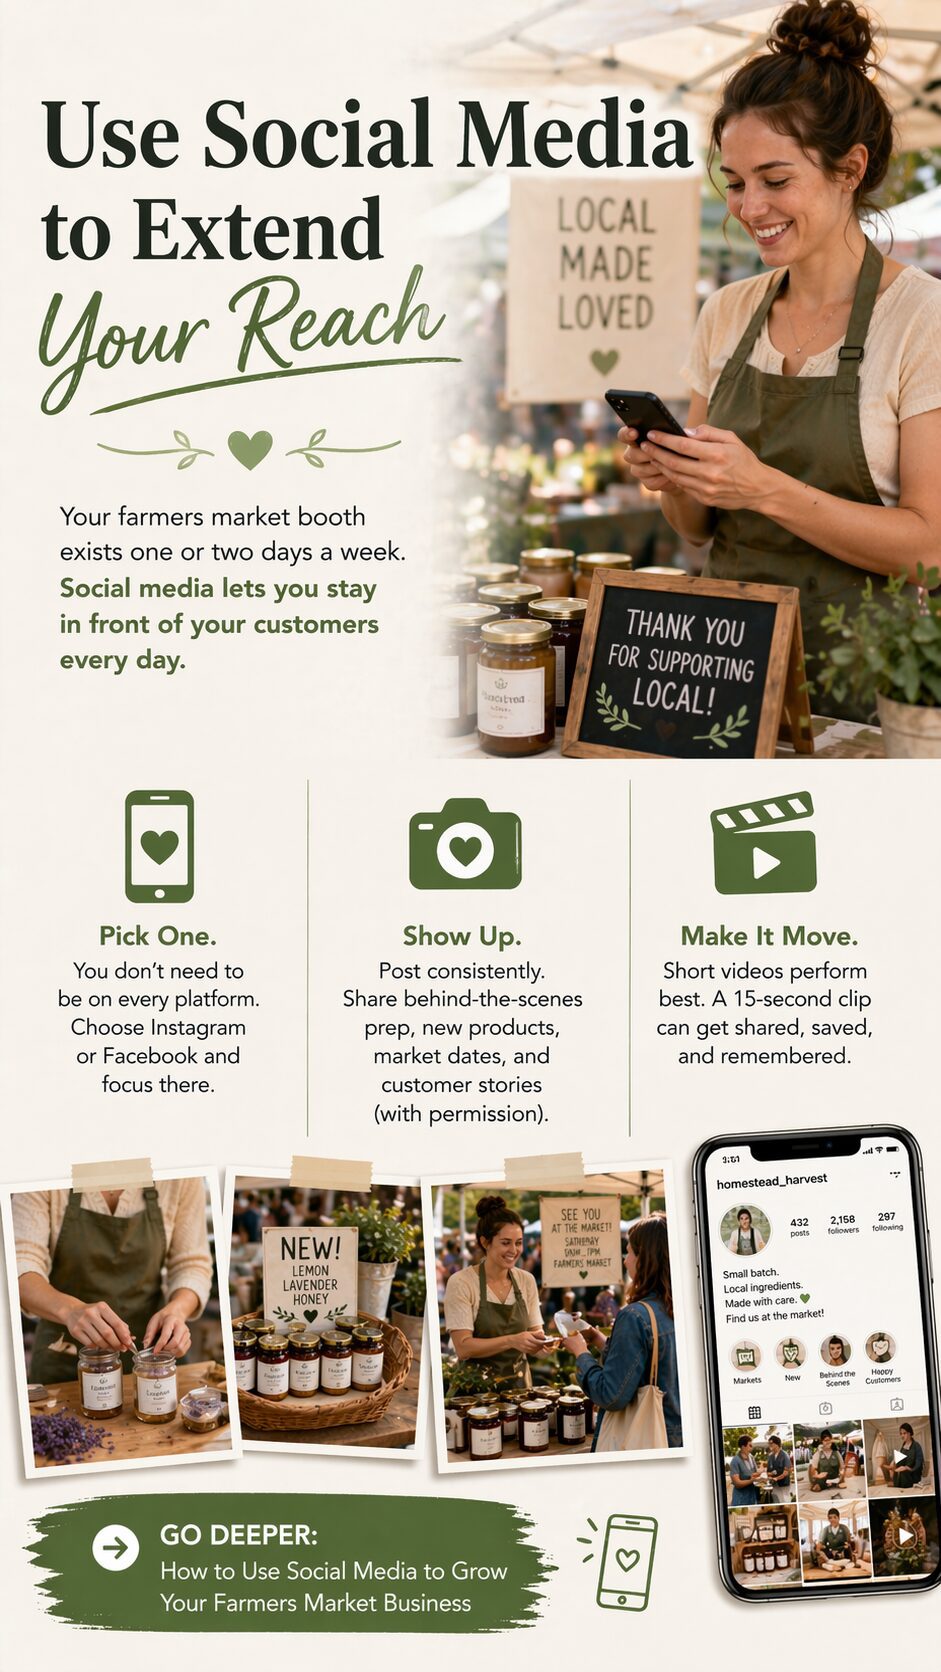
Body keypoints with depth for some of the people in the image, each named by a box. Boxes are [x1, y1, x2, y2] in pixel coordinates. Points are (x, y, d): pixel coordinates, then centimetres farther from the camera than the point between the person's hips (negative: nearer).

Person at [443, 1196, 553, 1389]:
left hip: (519, 1385, 4)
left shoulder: (526, 1281, 9)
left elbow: (530, 1347, 13)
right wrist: (511, 1341, -22)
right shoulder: (461, 1283, -6)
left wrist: (542, 1343, -9)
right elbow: (463, 1347, -12)